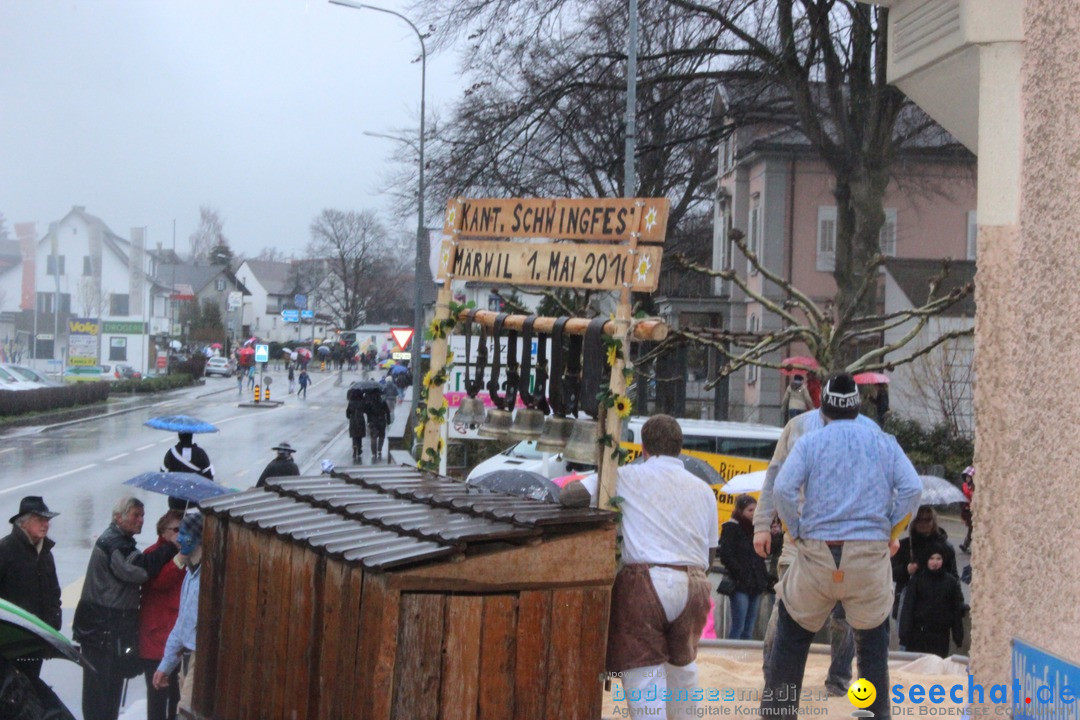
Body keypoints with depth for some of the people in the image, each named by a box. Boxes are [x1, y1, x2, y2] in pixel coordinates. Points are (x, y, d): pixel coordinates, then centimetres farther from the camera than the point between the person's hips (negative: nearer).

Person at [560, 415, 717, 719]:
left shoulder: (629, 477, 1)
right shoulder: (703, 490, 14)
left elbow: (567, 496, -1)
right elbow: (711, 553, 16)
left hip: (646, 583, -5)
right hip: (694, 587, 5)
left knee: (645, 675, -1)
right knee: (682, 663, 27)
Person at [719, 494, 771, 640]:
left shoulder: (754, 528, 17)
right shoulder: (731, 528, -2)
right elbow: (726, 556, -10)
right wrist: (741, 574, -15)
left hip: (755, 585, 7)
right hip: (740, 585, -7)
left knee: (749, 629, 6)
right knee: (738, 627, -10)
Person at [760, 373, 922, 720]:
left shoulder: (810, 441, 3)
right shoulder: (884, 443, 9)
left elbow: (783, 488, -10)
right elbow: (912, 488, -2)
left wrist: (797, 532, 1)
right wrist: (889, 531, 6)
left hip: (817, 552, -1)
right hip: (871, 554, 1)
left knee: (793, 632, 13)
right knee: (872, 638, 16)